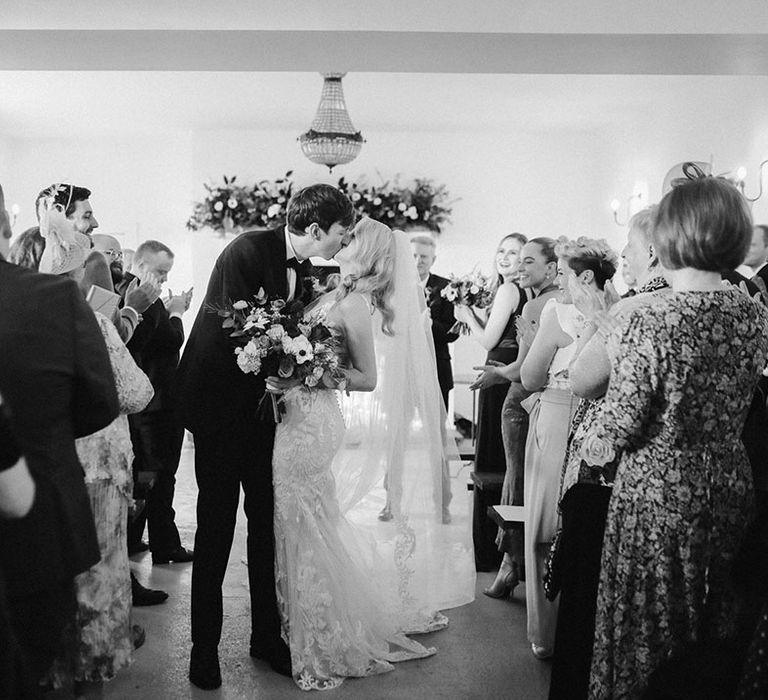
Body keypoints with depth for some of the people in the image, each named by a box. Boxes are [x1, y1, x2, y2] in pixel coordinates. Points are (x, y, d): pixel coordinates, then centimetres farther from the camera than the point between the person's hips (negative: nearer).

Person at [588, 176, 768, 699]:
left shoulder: (649, 326, -22)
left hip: (657, 488, -5)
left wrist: (591, 449, 4)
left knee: (647, 623, 13)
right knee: (714, 621, 22)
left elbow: (621, 426, -19)